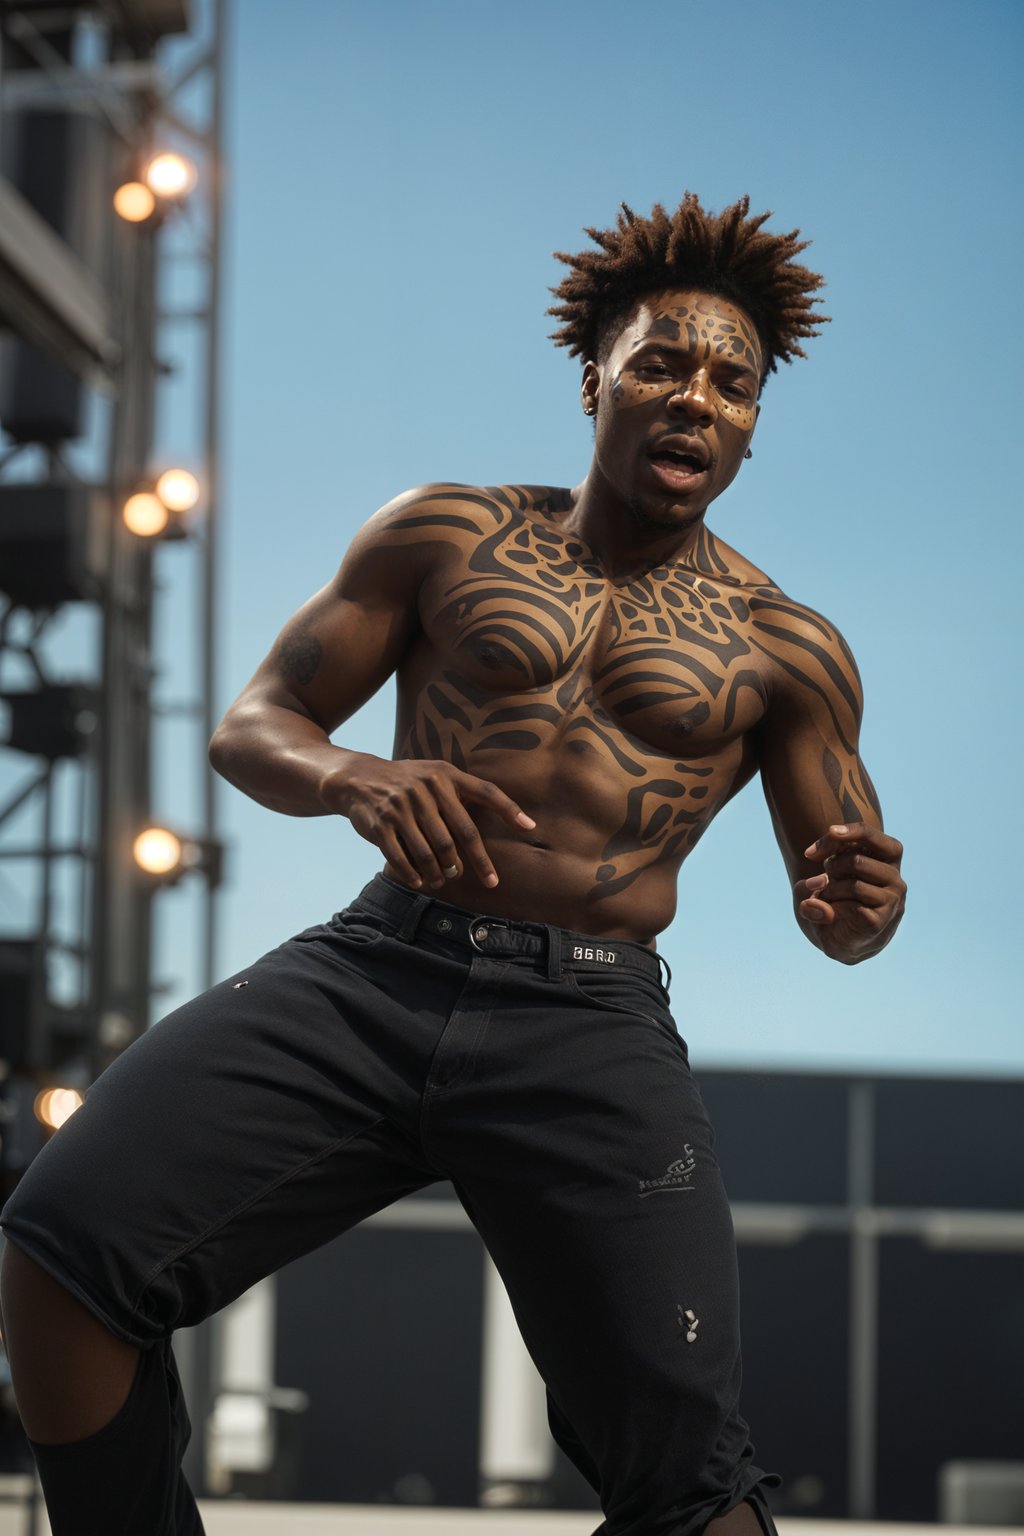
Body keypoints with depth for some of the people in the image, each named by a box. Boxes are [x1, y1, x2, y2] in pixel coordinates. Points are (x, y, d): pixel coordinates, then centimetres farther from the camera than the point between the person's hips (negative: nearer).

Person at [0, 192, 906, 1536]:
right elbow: (252, 727, 13)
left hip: (589, 1026, 0)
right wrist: (352, 779, -11)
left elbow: (839, 924, 16)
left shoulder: (788, 652, 13)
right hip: (372, 972, 1)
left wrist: (859, 902, -11)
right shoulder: (447, 538, 13)